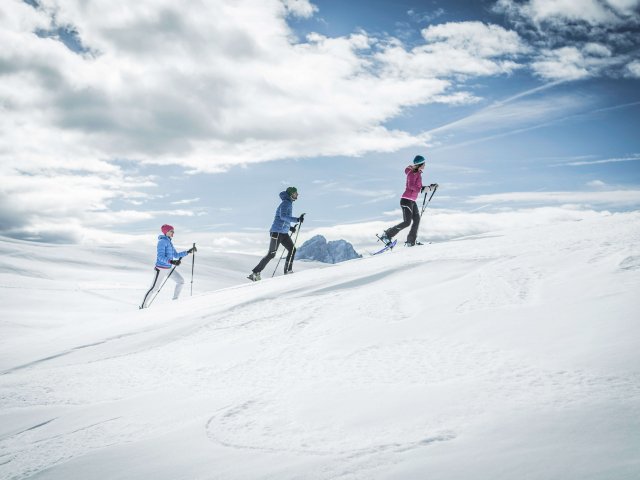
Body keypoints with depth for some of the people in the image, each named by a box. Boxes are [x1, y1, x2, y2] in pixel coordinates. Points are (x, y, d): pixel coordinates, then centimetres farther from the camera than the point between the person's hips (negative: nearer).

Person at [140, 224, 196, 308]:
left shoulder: (169, 242, 13)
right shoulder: (162, 241, -15)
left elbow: (176, 255, 19)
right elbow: (161, 257, -24)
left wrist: (188, 252, 13)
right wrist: (171, 262, -37)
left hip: (170, 268, 9)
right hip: (161, 269, -9)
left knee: (181, 281, 6)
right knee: (155, 288, -6)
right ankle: (143, 306, 4)